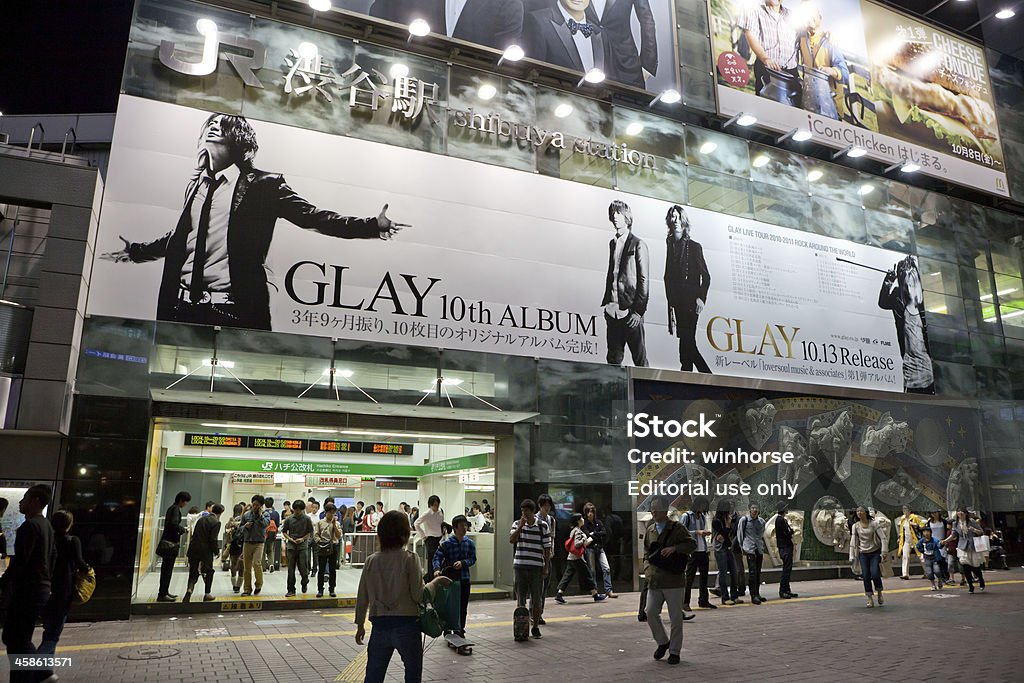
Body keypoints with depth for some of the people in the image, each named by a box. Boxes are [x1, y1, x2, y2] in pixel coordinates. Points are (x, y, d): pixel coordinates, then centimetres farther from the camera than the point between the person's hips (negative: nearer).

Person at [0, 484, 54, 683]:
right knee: (21, 639, 19)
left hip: (26, 591, -9)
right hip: (41, 588, 9)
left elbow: (19, 561, -19)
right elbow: (50, 559, 17)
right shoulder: (47, 526, 13)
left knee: (16, 641, 0)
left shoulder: (29, 526, -16)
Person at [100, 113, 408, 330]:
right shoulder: (197, 183, 17)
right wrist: (136, 251, 38)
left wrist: (372, 226, -13)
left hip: (232, 310, -5)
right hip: (183, 304, 6)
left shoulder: (263, 185, 0)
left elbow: (312, 216, -4)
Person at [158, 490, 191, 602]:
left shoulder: (171, 508, 16)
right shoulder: (176, 509, -14)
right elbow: (174, 524, -27)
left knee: (166, 568, 16)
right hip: (171, 542, -10)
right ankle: (162, 594, -2)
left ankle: (164, 592, 25)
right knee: (168, 568, -5)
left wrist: (180, 528, 9)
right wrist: (182, 529, -11)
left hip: (167, 542, 10)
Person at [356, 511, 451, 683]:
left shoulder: (371, 561, 1)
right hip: (406, 625, -3)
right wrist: (436, 582, 4)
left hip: (380, 625, 3)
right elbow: (418, 595, -11)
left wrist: (360, 625, 17)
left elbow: (362, 598, 5)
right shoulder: (409, 559, -11)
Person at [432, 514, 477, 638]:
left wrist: (462, 563, -16)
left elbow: (473, 559, 2)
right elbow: (437, 557, -13)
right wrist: (437, 569, -31)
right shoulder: (446, 543, -8)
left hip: (464, 578, 3)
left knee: (463, 607, 8)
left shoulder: (469, 543, 2)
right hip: (449, 578, -3)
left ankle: (460, 630, 22)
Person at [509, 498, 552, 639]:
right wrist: (521, 525, -16)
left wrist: (546, 567, -1)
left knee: (537, 599, 5)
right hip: (520, 566, 1)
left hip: (537, 567, -1)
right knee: (520, 598, 8)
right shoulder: (517, 524, 4)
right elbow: (511, 540, -11)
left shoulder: (543, 526, 0)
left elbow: (547, 548, 3)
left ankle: (535, 627, 18)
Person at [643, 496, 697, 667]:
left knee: (675, 617, 3)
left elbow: (692, 544, -8)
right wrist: (648, 569, 5)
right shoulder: (649, 530, 11)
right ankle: (662, 642, 20)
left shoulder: (677, 528, -3)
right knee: (650, 613, -3)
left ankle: (674, 651, 18)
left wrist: (674, 548, -21)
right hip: (654, 580, 4)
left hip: (673, 580, -4)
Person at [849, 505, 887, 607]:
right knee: (866, 576, -4)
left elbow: (883, 538, -6)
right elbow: (853, 542, 4)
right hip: (863, 554, 2)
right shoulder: (855, 526, 2)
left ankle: (879, 593, 13)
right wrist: (852, 557, 1)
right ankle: (870, 599, 5)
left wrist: (883, 552, -15)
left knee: (875, 574, -14)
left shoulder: (873, 524, -5)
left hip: (875, 552, -2)